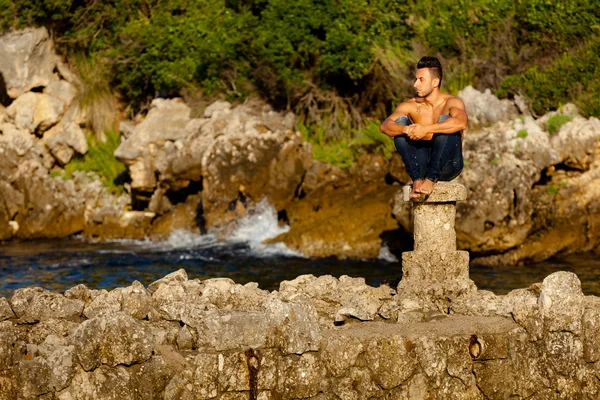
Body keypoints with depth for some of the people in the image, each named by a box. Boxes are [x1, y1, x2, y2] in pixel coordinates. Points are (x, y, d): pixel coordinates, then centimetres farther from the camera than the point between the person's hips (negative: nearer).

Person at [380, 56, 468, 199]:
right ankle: (417, 179, -24)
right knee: (399, 122, -13)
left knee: (445, 120, -25)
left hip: (448, 165, -3)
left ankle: (431, 179, -29)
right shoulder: (410, 106, 1)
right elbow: (385, 126, -14)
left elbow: (461, 122, -33)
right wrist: (406, 130, -35)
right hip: (422, 164, 3)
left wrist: (426, 129, -38)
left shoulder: (452, 102, -8)